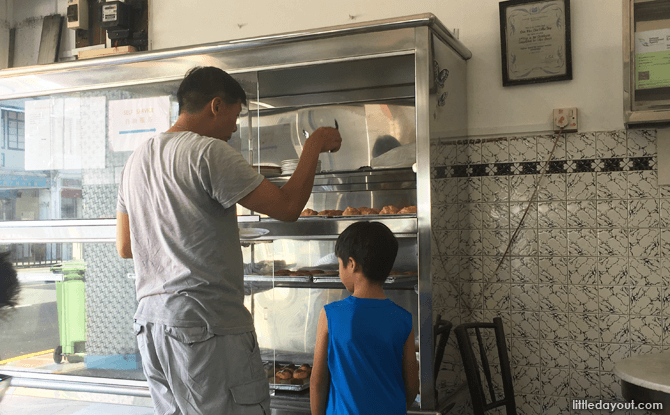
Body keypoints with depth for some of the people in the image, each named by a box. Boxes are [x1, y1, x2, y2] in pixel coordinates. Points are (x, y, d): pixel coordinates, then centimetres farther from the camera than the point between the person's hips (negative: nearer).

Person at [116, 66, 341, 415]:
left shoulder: (136, 160, 15)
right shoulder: (209, 152, -11)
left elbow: (125, 247, 20)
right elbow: (287, 206, -12)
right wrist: (313, 146, 1)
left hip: (150, 323, 9)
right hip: (206, 327, -8)